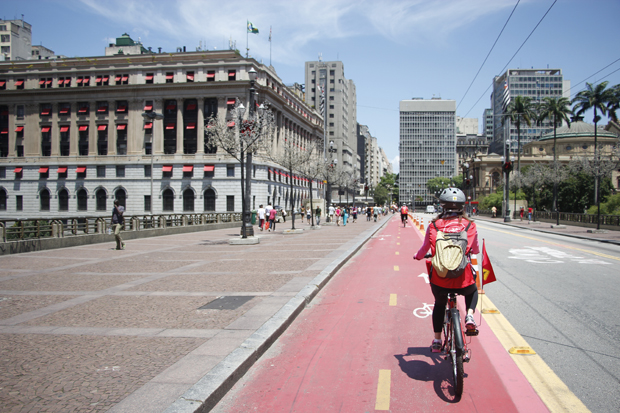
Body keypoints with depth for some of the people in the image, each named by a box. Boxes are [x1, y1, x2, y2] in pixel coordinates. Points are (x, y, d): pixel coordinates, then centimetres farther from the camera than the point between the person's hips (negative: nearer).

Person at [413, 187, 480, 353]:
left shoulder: (433, 226, 0)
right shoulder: (470, 226, 2)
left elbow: (424, 249, 9)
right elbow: (476, 250, 16)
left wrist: (417, 256, 32)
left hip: (439, 279, 1)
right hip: (463, 279, 0)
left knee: (439, 304, 30)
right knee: (473, 291, 35)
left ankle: (437, 341, 32)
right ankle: (469, 315, 9)